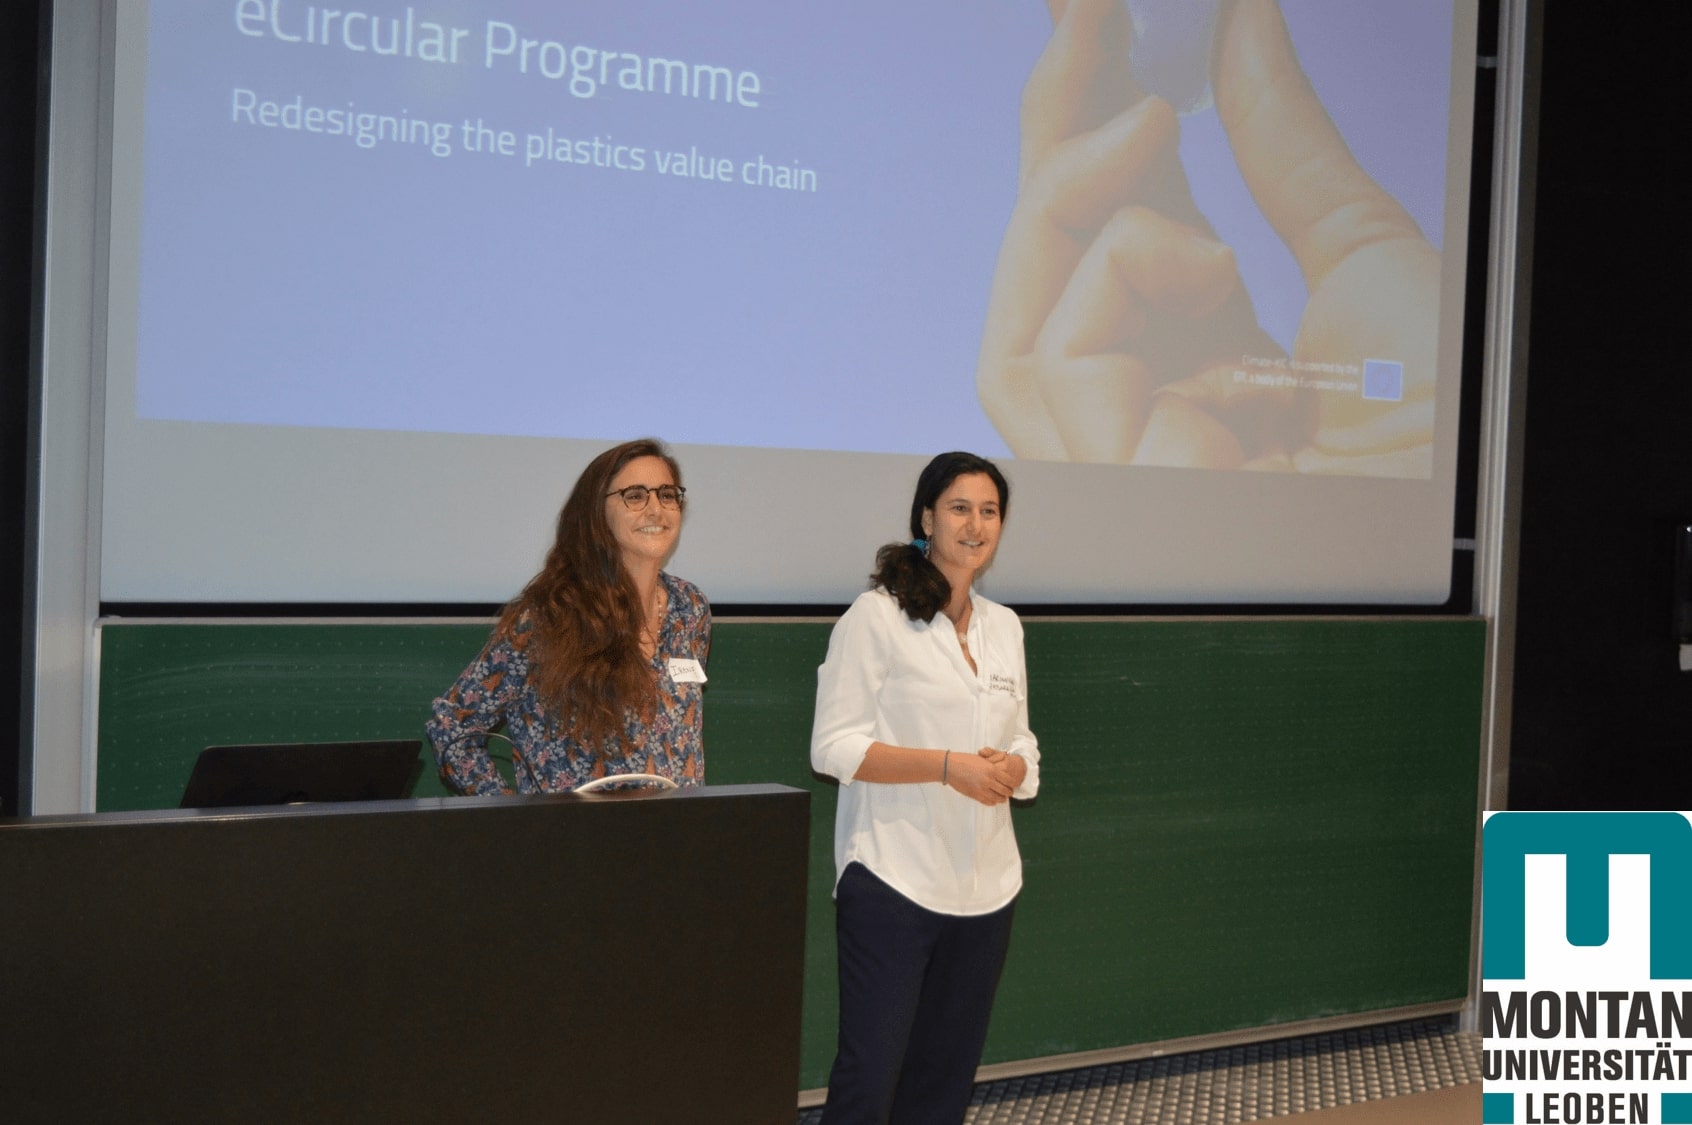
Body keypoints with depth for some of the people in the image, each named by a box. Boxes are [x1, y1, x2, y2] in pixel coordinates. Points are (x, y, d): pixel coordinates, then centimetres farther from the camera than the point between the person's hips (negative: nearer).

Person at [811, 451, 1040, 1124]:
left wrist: (1011, 769, -5)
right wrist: (949, 766, -18)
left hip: (985, 886, 6)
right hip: (892, 882, -6)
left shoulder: (1004, 626, 14)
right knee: (870, 1071, -6)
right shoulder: (875, 616, -5)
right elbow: (833, 747, -10)